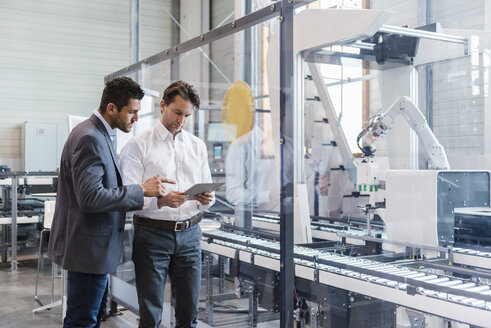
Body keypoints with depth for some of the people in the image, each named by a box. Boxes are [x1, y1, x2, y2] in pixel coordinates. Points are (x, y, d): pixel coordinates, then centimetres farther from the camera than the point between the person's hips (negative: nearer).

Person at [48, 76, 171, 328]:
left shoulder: (99, 134, 13)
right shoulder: (90, 138, -20)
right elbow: (90, 198, -27)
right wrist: (141, 190, -21)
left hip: (93, 246, 11)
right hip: (88, 247, -11)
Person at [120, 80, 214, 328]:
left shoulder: (197, 146, 13)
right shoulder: (138, 145, -3)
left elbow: (207, 190, 13)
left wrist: (207, 198, -10)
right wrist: (161, 201, -27)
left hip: (189, 233, 4)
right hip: (152, 234, -4)